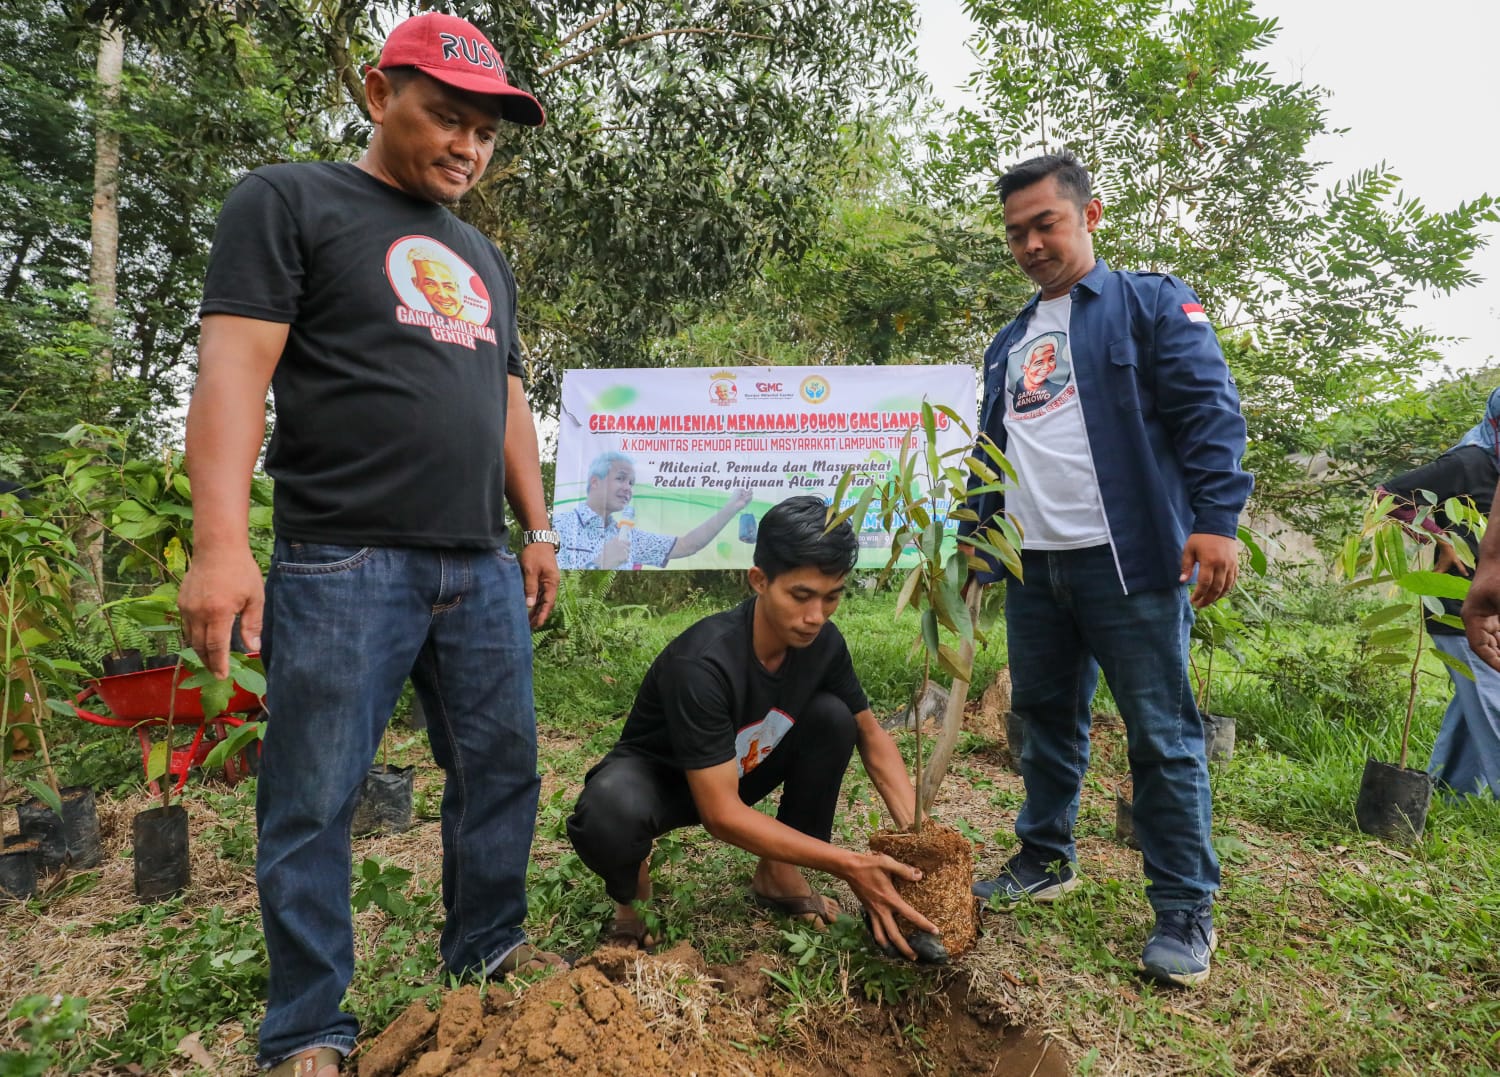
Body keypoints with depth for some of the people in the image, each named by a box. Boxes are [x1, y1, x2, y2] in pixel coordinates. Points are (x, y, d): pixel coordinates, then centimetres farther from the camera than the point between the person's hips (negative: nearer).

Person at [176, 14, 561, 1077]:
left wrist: (539, 529, 15)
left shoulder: (484, 258, 22)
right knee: (312, 802, 2)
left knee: (502, 771, 10)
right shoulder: (288, 201, 3)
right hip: (345, 565, -6)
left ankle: (488, 951, 28)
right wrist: (221, 541, -17)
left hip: (482, 570, 6)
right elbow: (234, 369, -7)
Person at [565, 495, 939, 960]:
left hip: (740, 771, 6)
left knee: (832, 717, -18)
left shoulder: (821, 641, -19)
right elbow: (721, 813, -34)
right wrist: (849, 865, -35)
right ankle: (629, 887, -1)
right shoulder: (702, 663, -37)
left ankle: (779, 873, 0)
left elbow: (872, 736, -4)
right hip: (656, 775, -5)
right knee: (610, 815, -39)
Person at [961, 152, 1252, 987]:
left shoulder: (1152, 303, 2)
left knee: (1163, 737, 0)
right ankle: (1046, 860, 32)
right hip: (1035, 569, 6)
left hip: (1131, 560, -6)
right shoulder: (1008, 345, 20)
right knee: (1048, 720, 15)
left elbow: (1211, 411, -8)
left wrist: (1216, 519, -19)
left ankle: (1186, 911, 13)